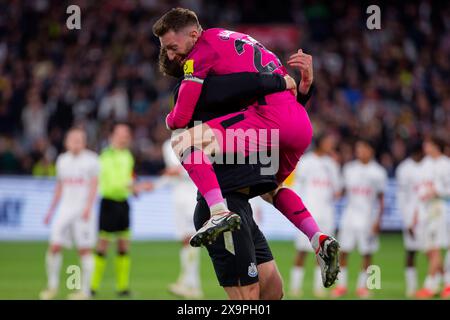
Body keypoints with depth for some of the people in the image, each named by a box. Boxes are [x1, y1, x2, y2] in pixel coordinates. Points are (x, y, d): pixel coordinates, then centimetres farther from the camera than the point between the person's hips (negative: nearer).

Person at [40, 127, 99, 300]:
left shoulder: (91, 160, -2)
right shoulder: (62, 160, 14)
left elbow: (94, 186, -6)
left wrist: (88, 207, -19)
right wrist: (51, 210, 19)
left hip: (83, 210, -4)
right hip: (65, 208, 4)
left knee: (85, 250, -2)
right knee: (54, 247, -4)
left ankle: (85, 290, 4)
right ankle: (52, 286, 9)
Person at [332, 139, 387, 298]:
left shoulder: (378, 172, 0)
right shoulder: (349, 169, 7)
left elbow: (381, 199, 3)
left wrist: (378, 220, -4)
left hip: (368, 217, -2)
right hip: (350, 216, 2)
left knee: (367, 253, 1)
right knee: (343, 251, 0)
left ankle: (362, 285, 13)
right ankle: (341, 284, 9)